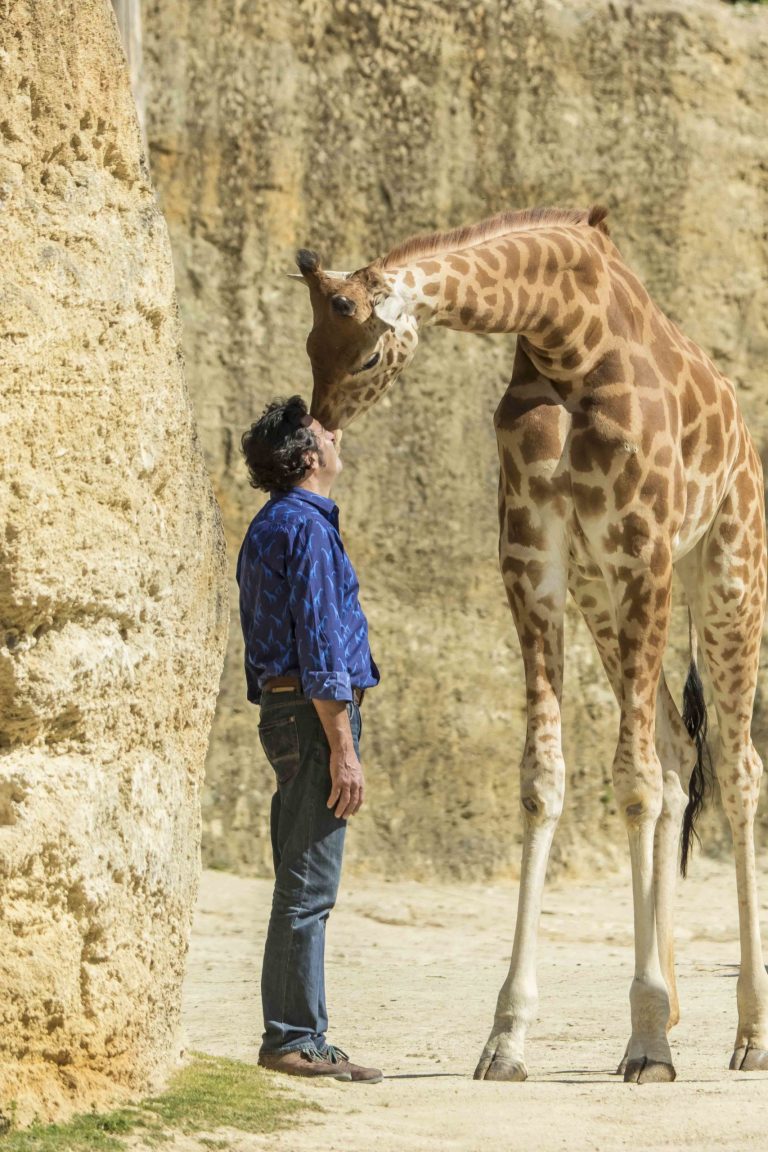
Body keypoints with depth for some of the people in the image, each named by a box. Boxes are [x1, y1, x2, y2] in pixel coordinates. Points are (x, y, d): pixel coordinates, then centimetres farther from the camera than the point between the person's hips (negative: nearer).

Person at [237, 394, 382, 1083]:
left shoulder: (269, 528, 19)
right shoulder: (307, 528, -12)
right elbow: (320, 645, -17)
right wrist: (343, 749, -18)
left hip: (283, 706, 10)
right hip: (314, 714, -10)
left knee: (303, 887, 11)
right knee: (309, 887, -9)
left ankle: (295, 1038, 13)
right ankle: (294, 1039, -9)